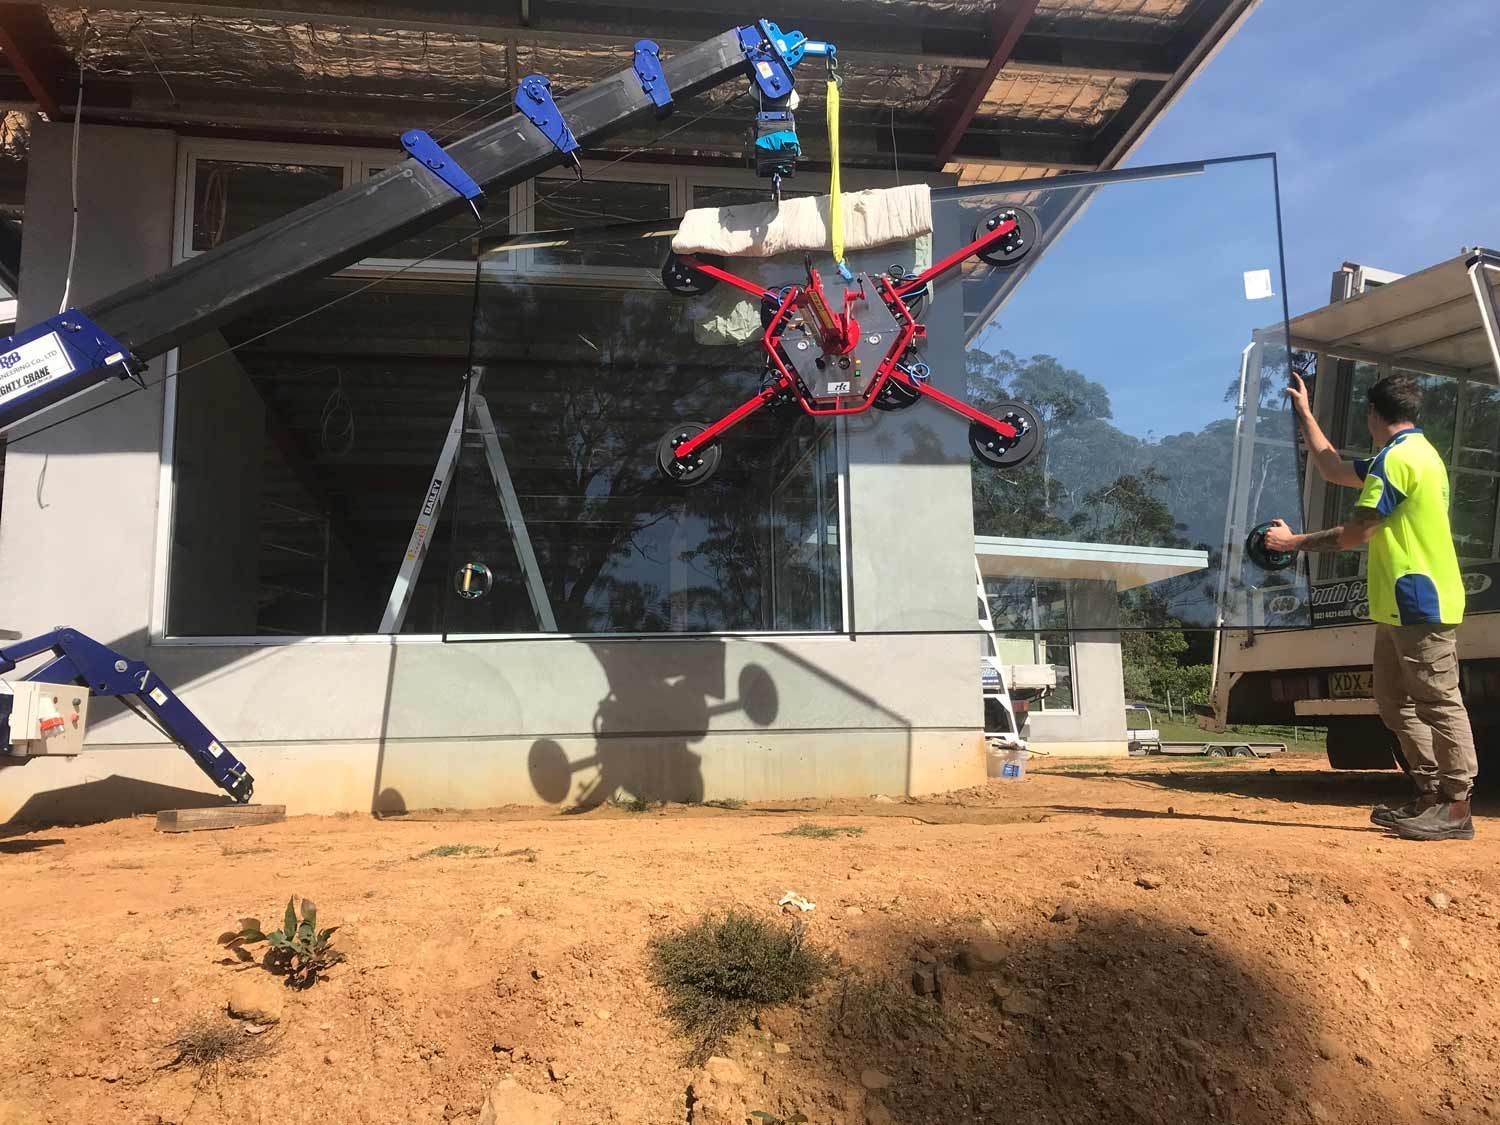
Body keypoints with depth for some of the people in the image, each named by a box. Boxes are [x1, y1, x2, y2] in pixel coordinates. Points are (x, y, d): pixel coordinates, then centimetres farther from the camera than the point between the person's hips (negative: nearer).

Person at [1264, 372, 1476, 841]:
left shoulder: (1398, 457, -14)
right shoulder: (1415, 453, 19)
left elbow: (1355, 533, -15)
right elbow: (1334, 470, 29)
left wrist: (1294, 542, -3)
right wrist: (1305, 415, 34)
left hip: (1420, 604, -11)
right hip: (1402, 607, 11)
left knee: (1438, 703, -7)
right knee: (1395, 702, 13)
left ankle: (1456, 809, -3)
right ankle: (1431, 796, 18)